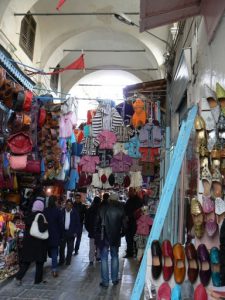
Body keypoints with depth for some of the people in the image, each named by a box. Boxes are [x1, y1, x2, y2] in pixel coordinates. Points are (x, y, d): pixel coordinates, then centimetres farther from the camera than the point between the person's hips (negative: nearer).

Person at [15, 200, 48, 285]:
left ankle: (19, 277, 7)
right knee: (39, 262, 11)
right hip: (39, 242, -5)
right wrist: (46, 223, -11)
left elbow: (26, 227, 13)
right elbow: (42, 229, -25)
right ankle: (38, 279, 19)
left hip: (28, 241, 5)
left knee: (26, 260, 15)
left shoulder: (29, 216, 2)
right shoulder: (40, 216, -17)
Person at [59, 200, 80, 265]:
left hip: (71, 233, -1)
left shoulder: (75, 213, -3)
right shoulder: (62, 212, -3)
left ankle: (68, 261, 21)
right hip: (63, 232, 1)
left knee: (70, 248, 7)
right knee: (61, 247, 6)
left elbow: (78, 223, 0)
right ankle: (61, 260, 21)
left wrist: (76, 232, -6)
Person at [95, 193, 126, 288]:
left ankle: (105, 281, 8)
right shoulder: (120, 210, -4)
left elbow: (97, 223, -2)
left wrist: (97, 235, 8)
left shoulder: (102, 209, -6)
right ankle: (114, 279, 22)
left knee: (104, 259, 5)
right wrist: (120, 234, 13)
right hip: (115, 238, 2)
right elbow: (123, 224, -1)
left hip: (104, 237, -2)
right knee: (114, 257, 17)